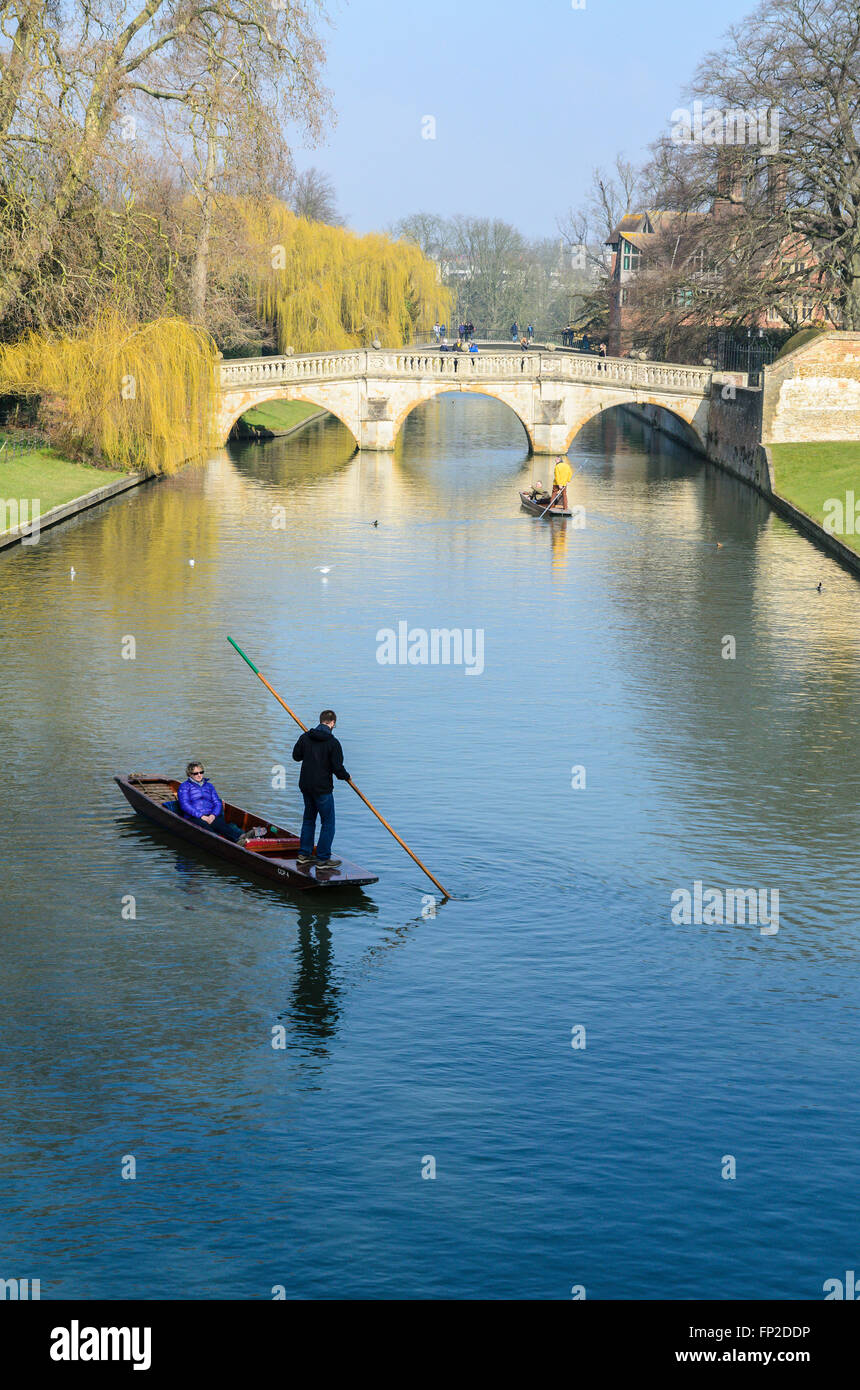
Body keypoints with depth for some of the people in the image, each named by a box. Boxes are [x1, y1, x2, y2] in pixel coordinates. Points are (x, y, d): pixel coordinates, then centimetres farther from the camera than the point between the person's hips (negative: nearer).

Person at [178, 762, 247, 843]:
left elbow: (218, 803, 15)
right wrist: (201, 816, -15)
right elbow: (184, 805, -4)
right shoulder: (184, 786, 11)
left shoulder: (209, 786, 24)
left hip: (211, 817, 4)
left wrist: (213, 815, -8)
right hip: (194, 818, -4)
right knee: (205, 826, -38)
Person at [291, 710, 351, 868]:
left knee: (309, 819, 21)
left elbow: (296, 756, 12)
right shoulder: (332, 743, -16)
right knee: (328, 823, 4)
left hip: (305, 786, 6)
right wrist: (346, 777, 4)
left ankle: (304, 855, 25)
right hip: (322, 788, -6)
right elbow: (337, 768, -15)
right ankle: (323, 859, 4)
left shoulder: (305, 737, 0)